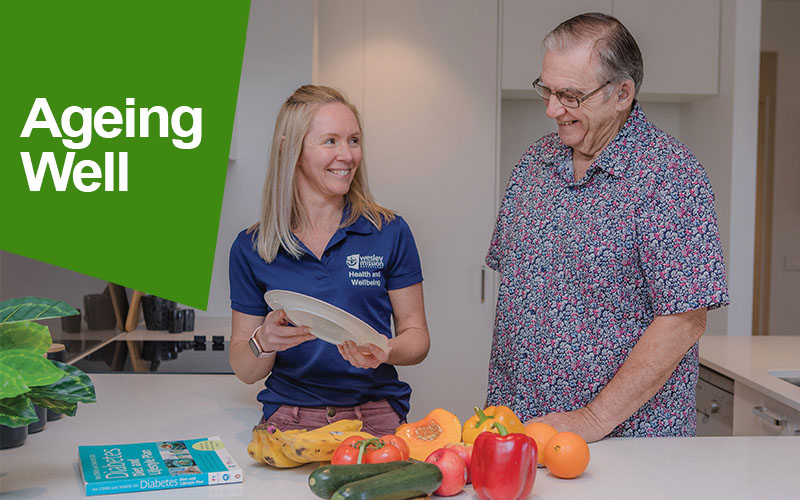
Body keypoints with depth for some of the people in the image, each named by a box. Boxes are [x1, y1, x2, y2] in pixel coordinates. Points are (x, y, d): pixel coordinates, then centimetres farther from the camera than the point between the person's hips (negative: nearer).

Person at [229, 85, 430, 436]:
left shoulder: (390, 233, 3)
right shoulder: (251, 248, 4)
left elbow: (416, 336, 8)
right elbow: (244, 371, 8)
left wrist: (384, 352, -15)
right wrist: (264, 342, -14)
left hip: (376, 419, -1)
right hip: (289, 422, 1)